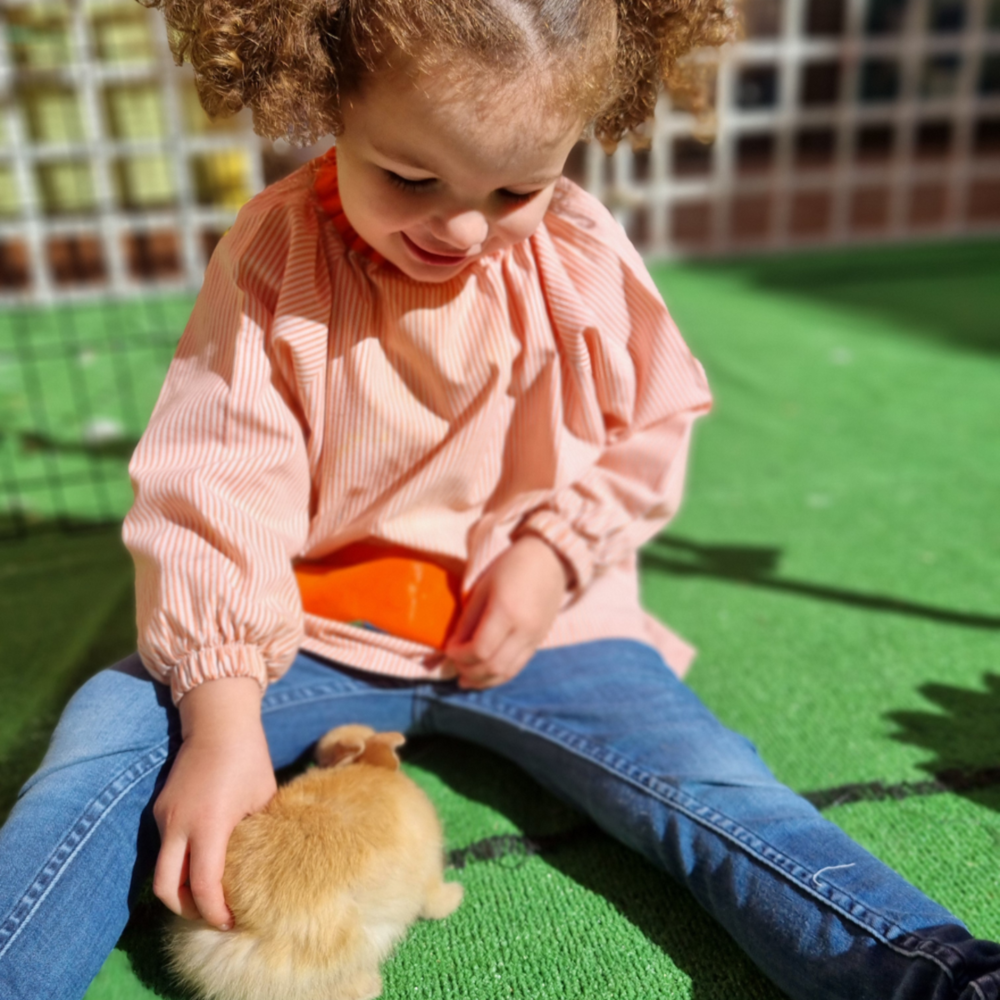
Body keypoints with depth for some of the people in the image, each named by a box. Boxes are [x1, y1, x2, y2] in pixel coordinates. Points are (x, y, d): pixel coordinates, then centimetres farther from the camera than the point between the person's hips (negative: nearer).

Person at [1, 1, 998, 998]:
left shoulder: (583, 255, -7)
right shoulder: (276, 256, -11)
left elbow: (651, 429, 4)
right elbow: (214, 488, -16)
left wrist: (555, 552, -12)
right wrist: (221, 714, -24)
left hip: (532, 624, 0)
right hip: (311, 629, 1)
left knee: (704, 782, -18)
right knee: (120, 722, -18)